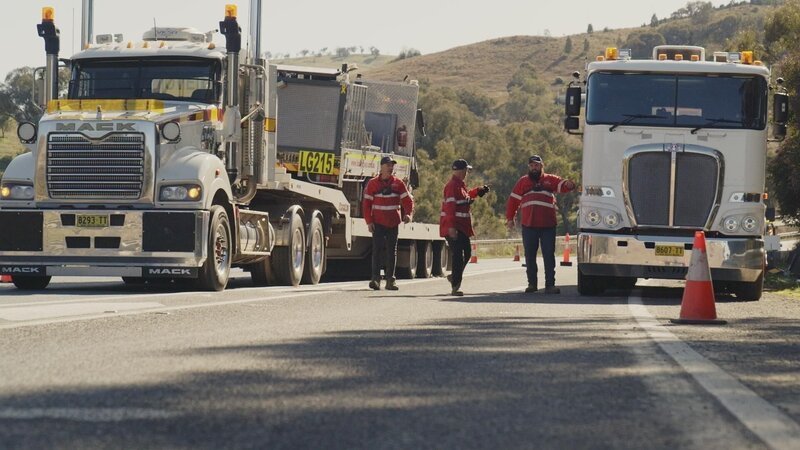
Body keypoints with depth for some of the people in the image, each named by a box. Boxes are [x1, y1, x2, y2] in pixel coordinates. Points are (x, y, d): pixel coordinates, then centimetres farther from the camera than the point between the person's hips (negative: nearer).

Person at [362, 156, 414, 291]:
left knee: (392, 251, 6)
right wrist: (369, 221, -7)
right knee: (377, 249, -9)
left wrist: (408, 214, -15)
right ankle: (376, 278, -10)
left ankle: (390, 279, 10)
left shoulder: (398, 184, 5)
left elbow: (407, 200, 4)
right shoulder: (373, 184, 1)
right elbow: (366, 203, 1)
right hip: (378, 223, -2)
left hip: (393, 223, 2)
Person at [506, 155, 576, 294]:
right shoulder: (523, 182, 13)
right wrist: (510, 218, 9)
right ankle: (532, 283, 16)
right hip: (528, 225, 2)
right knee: (530, 256, 6)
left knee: (549, 255, -4)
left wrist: (569, 184, -29)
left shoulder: (550, 180, 10)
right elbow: (513, 200, 13)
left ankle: (550, 284, -3)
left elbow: (562, 185, -5)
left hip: (548, 225, -2)